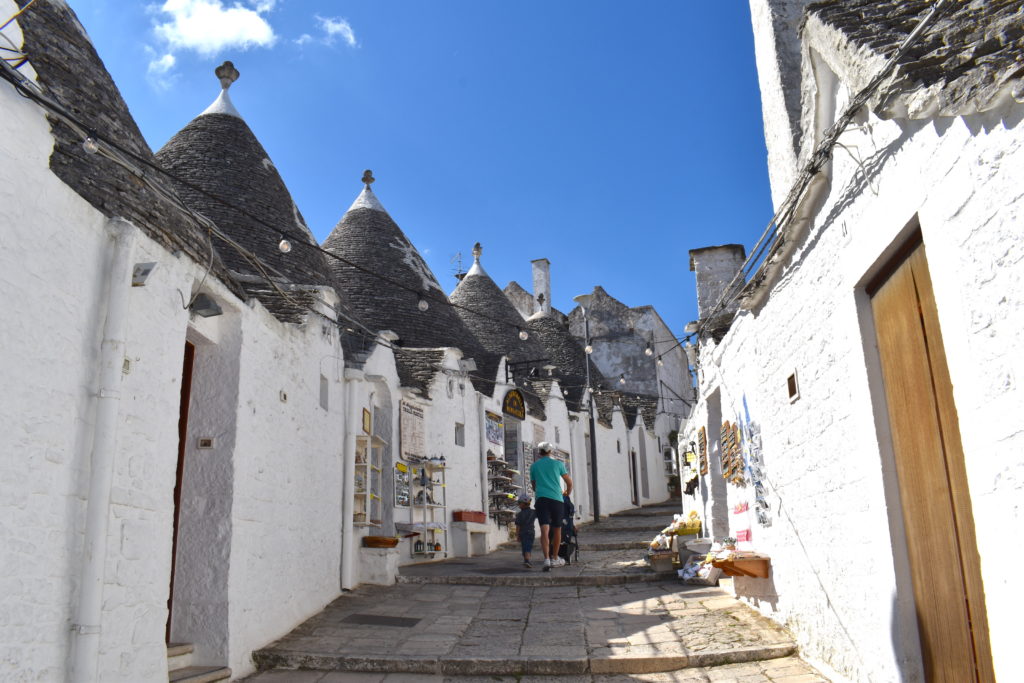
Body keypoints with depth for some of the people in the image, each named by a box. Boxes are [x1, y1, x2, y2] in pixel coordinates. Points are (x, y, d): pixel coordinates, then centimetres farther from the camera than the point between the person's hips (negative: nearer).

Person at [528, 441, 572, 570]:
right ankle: (555, 559, 24)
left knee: (544, 530, -9)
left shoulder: (534, 466, 13)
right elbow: (569, 482, 16)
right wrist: (567, 494, 35)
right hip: (556, 499, 0)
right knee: (557, 530, 14)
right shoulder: (557, 464, 10)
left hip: (541, 500, 0)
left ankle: (547, 559, -25)